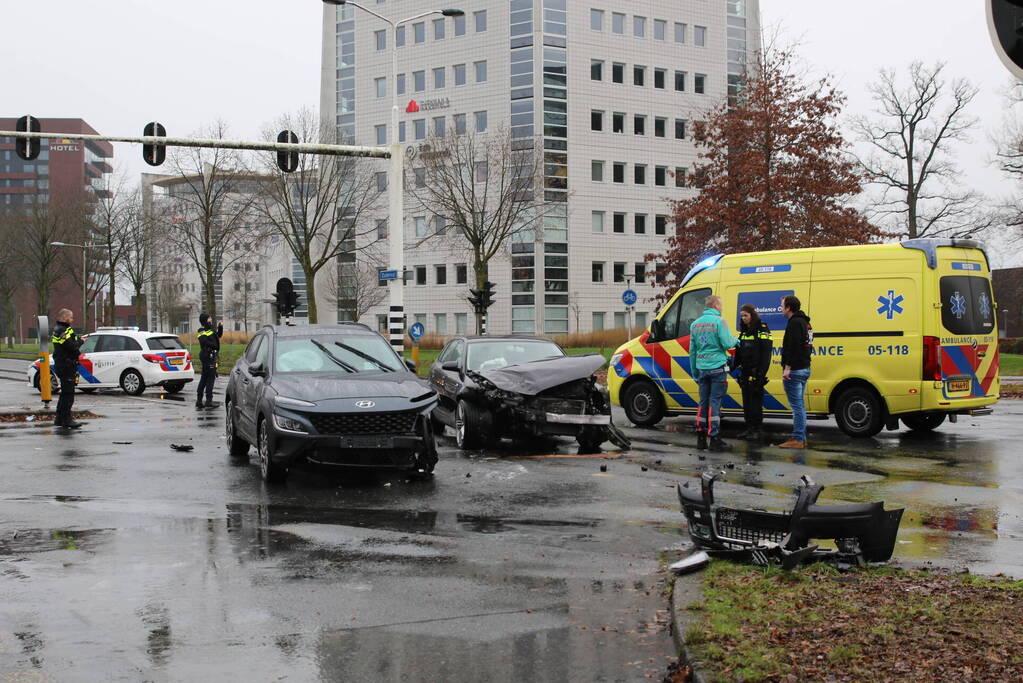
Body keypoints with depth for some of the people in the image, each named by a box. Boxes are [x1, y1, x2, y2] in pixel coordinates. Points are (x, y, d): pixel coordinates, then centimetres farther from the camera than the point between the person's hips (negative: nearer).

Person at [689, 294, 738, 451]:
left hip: (702, 367, 6)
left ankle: (701, 438, 13)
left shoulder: (695, 324, 12)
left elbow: (692, 351, 16)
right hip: (717, 366, -6)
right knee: (715, 402, -4)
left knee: (703, 402, 11)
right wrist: (735, 340, 9)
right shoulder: (718, 321, -9)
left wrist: (695, 372, 23)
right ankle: (715, 439, -4)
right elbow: (727, 344, -14)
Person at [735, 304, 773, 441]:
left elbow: (766, 354, -15)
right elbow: (739, 351, 22)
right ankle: (749, 428, 17)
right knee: (746, 401, 10)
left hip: (756, 372, -8)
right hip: (745, 372, 8)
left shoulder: (762, 330, -9)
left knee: (756, 401, -6)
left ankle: (757, 430, -1)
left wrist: (761, 373, -21)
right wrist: (734, 365, 10)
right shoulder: (744, 331, 16)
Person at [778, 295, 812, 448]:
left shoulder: (795, 323, -14)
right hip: (805, 369, 11)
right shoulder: (805, 322, 19)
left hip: (795, 370, -11)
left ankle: (798, 439, -7)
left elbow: (793, 347, -24)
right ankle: (801, 438, 19)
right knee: (800, 405, 15)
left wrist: (787, 367, -24)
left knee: (797, 405, -8)